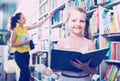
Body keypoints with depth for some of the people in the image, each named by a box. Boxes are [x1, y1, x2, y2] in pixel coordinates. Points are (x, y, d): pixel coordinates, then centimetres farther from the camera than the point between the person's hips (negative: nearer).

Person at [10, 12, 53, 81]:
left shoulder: (26, 28, 6)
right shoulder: (16, 30, -11)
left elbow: (38, 25, 7)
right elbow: (13, 44, -10)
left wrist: (48, 17, 5)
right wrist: (24, 43, -20)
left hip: (26, 54, 7)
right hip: (19, 54, -7)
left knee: (23, 73, 13)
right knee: (27, 74, -15)